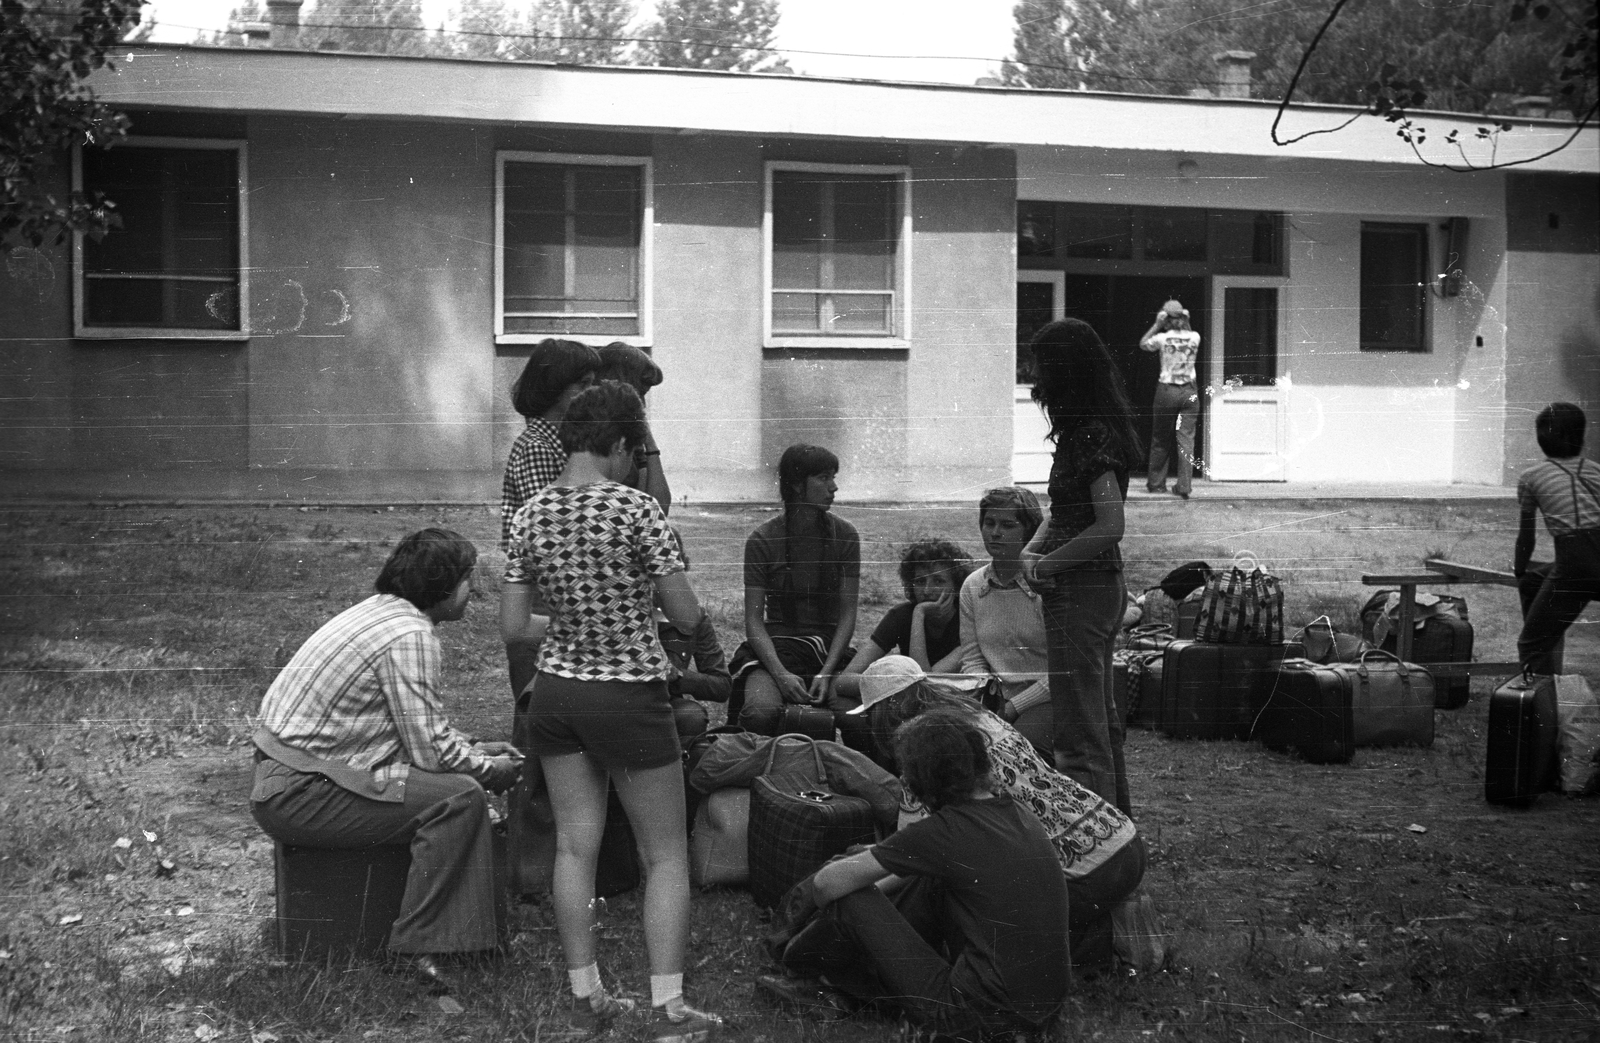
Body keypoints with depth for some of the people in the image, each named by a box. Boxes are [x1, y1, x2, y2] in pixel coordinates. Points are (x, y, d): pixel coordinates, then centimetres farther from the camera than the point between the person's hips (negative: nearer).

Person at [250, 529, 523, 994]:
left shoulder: (379, 609, 13)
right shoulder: (410, 636, -18)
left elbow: (416, 726, 23)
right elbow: (429, 749, -19)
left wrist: (472, 749, 15)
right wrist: (488, 768, -2)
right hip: (300, 794, -11)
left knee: (459, 772, 12)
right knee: (459, 796, -20)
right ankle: (418, 945, -16)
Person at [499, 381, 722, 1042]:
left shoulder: (530, 515, -1)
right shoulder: (636, 510, -17)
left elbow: (512, 628, 2)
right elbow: (688, 617, -13)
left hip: (556, 690, 5)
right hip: (630, 697, -5)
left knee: (575, 845, 13)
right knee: (666, 855, 7)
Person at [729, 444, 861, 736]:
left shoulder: (844, 535, 4)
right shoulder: (762, 539, -2)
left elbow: (847, 613, 1)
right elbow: (753, 620, -5)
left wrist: (827, 672, -13)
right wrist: (780, 674, -21)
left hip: (830, 648, 1)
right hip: (775, 648, -1)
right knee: (762, 713, -32)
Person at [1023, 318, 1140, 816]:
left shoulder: (1091, 437, -19)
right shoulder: (1093, 428, 10)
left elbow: (1110, 526, -24)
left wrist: (1045, 565, -15)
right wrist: (1033, 548, 0)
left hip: (1080, 592, -10)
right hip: (1101, 587, 10)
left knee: (1080, 728, -4)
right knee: (1101, 718, 21)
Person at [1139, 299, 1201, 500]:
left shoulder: (1163, 338, -8)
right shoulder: (1194, 337, -2)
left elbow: (1143, 343, 11)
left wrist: (1157, 324, 8)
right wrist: (1185, 322, 10)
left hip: (1167, 391, -1)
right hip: (1189, 392, 1)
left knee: (1160, 439, 12)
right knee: (1186, 438, 1)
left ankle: (1156, 483, 19)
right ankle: (1184, 485, -6)